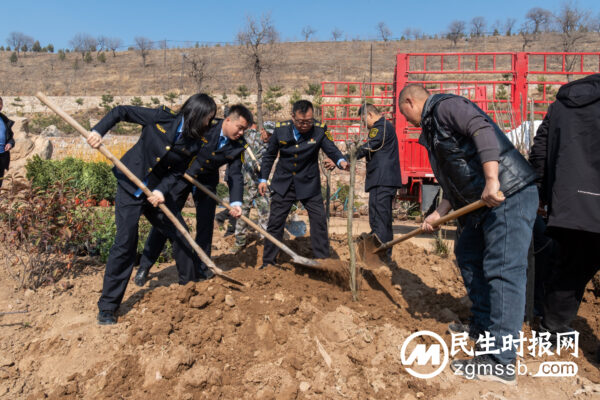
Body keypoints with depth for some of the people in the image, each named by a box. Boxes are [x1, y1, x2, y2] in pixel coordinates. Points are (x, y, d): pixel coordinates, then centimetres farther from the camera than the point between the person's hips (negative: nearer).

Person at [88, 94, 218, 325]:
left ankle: (190, 283, 29)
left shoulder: (193, 144, -2)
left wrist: (161, 191, -19)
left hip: (156, 192, 5)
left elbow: (176, 173, -1)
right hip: (130, 187, -5)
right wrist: (98, 131, -19)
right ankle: (107, 308, 4)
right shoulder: (161, 117, -12)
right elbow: (121, 112, -5)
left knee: (181, 234, 6)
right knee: (125, 244, -8)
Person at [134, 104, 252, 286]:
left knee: (206, 224, 2)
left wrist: (236, 202, -23)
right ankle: (144, 267, 10)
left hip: (207, 182, 3)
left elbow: (235, 175, -11)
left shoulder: (239, 145, -12)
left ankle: (201, 269, 19)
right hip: (182, 175, -3)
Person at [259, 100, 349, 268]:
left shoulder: (320, 129, -12)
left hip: (309, 184, 0)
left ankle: (323, 260, 15)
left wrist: (341, 161, -35)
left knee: (319, 221, -1)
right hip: (283, 184, 1)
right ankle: (267, 263, 19)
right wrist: (263, 179, 4)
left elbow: (331, 148, -12)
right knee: (275, 223, 5)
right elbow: (269, 155, 4)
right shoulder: (280, 129, -8)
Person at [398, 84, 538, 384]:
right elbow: (453, 182, 22)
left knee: (503, 270, -12)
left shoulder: (446, 106, -7)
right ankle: (483, 328, 33)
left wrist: (492, 181, -34)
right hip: (485, 202, 11)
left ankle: (500, 362, -9)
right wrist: (439, 213, 14)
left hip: (510, 194, -11)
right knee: (468, 256, 20)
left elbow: (483, 130, -25)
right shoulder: (433, 129, 22)